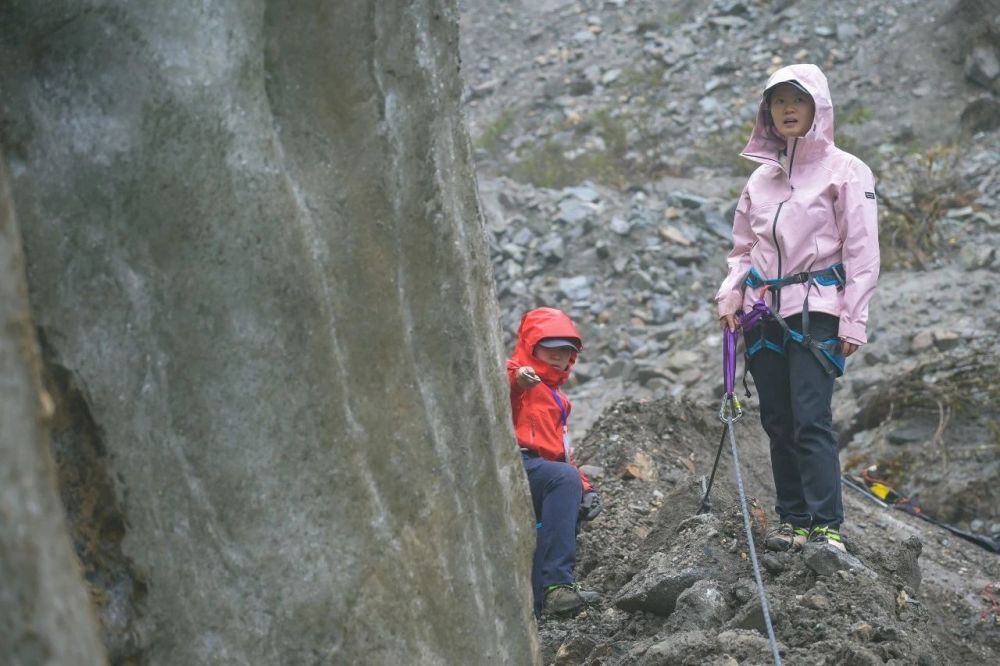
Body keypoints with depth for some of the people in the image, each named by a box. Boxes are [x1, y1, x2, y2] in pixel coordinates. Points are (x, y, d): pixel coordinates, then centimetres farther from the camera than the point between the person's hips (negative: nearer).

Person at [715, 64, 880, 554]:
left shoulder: (844, 171, -1)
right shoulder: (762, 176, 15)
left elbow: (862, 252, -5)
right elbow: (743, 247, 22)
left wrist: (853, 322, -11)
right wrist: (730, 296, 4)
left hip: (815, 312, -6)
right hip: (765, 315, 6)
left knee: (811, 420, -14)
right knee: (778, 421, 6)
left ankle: (827, 527, -14)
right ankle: (793, 520, 12)